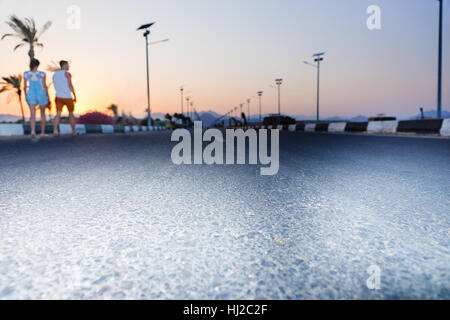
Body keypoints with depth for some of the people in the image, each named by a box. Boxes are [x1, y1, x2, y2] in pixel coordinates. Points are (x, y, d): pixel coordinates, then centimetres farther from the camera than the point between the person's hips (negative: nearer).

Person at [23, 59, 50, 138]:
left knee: (32, 114, -5)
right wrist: (48, 98, 0)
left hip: (31, 95, 1)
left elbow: (25, 86, 6)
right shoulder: (42, 74, -7)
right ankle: (42, 132, 20)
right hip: (41, 95, -1)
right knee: (43, 113, 15)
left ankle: (33, 131, -29)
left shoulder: (26, 74, 0)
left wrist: (25, 95, 22)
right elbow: (45, 86, -8)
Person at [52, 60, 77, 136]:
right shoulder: (67, 73, -6)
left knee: (58, 115, -5)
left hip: (59, 97, 4)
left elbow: (56, 86, 20)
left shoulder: (55, 74, 14)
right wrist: (75, 96, -13)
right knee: (71, 114, 11)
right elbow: (70, 85, -15)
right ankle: (74, 131, 19)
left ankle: (55, 130, -25)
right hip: (68, 98, -4)